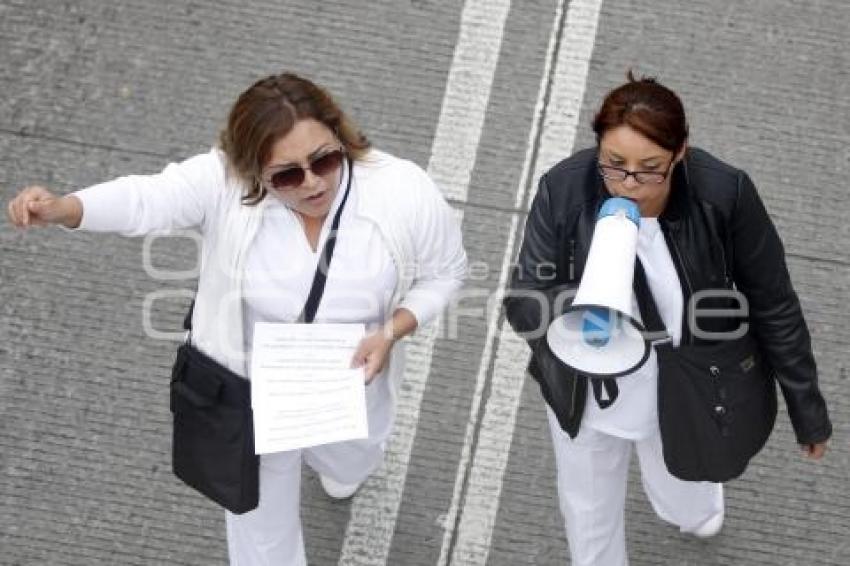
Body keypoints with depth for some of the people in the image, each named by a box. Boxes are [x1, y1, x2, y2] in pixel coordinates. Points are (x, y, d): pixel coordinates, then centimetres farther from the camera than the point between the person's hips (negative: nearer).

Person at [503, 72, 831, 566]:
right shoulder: (563, 190, -28)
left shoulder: (724, 194, -29)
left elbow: (772, 302, -15)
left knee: (684, 498, 32)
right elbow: (524, 300, -23)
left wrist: (807, 406, -5)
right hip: (585, 395, 0)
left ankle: (695, 510, 72)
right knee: (589, 513, 26)